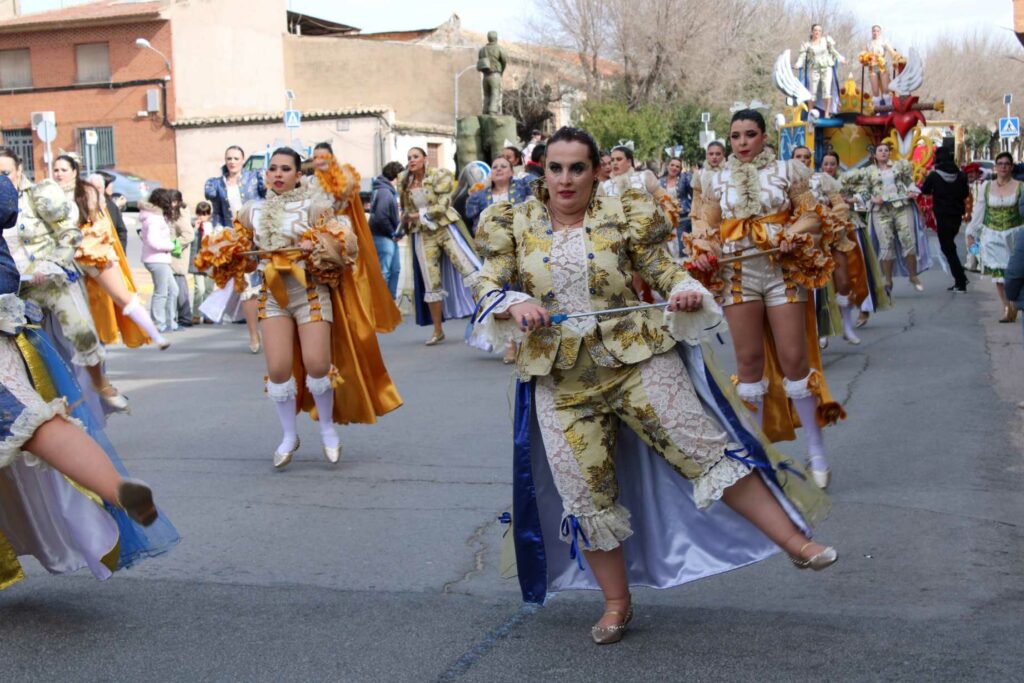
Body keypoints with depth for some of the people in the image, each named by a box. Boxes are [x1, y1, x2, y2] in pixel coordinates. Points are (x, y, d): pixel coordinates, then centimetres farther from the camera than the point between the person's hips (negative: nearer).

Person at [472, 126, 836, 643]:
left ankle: (796, 542, 1)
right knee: (584, 492, 5)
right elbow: (489, 287, -3)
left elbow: (663, 270, 2)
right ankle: (617, 604, 21)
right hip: (561, 379, 2)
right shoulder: (514, 224, 3)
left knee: (706, 448, -7)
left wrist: (685, 292, -21)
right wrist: (516, 305, -25)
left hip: (636, 359, -2)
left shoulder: (623, 216, 0)